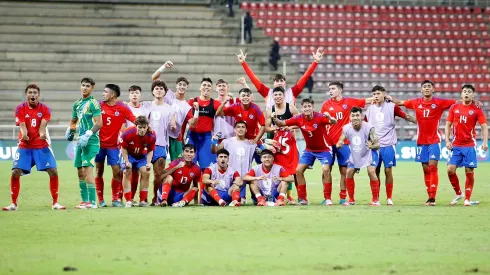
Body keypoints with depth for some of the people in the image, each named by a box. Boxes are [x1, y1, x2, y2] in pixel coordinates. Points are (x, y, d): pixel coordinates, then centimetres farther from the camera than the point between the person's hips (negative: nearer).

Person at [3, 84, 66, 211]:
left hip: (42, 146, 0)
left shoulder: (45, 109, -1)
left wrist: (42, 134, -37)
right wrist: (24, 135, -36)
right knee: (15, 173, -11)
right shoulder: (20, 109, -2)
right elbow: (22, 126, -13)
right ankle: (14, 204, 3)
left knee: (53, 172, -10)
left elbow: (42, 126, -13)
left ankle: (55, 203, 3)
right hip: (24, 147, 0)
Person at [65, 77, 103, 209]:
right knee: (80, 172, 10)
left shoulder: (93, 103, -8)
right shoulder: (77, 104, 15)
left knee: (87, 170, -14)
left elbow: (99, 123, -15)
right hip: (81, 141, 9)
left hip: (91, 141, -8)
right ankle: (84, 201, 18)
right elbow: (73, 121, 28)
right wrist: (70, 130, 8)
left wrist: (87, 135, -23)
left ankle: (92, 202, -13)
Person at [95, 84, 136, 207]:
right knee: (98, 172, 3)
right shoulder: (99, 105, -1)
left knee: (117, 172, -4)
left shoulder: (123, 108, -5)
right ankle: (100, 200, 10)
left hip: (113, 145, -1)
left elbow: (135, 121, -4)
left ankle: (116, 199, 8)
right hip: (99, 143, 1)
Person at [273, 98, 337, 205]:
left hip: (323, 149, -4)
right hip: (309, 149, 5)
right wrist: (275, 119, -30)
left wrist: (330, 118, -61)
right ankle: (302, 198, 8)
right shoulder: (299, 119, -12)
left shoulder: (319, 117, -24)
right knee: (299, 170, -3)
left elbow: (334, 122, -38)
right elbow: (282, 123, -8)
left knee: (326, 169, -23)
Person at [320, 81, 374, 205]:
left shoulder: (348, 102, 2)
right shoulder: (326, 104, 6)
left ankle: (343, 198, 9)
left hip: (343, 142, -1)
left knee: (344, 170, 2)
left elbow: (367, 101, 5)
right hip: (329, 141, 1)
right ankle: (327, 197, 6)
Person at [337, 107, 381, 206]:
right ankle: (351, 200, 17)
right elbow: (340, 142, -8)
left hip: (369, 153, -4)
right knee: (349, 173, 0)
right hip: (355, 154, 4)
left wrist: (372, 146, -49)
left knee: (371, 171, -22)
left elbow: (377, 144, -25)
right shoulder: (346, 128, -18)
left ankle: (376, 199, -9)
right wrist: (339, 145, -34)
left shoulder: (369, 128, -28)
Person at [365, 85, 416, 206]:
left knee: (388, 170, -4)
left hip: (388, 144, -3)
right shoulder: (370, 109, 9)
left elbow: (406, 116, 3)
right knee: (375, 171, 2)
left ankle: (389, 198, 5)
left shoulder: (391, 107, 0)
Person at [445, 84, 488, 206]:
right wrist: (447, 140, 0)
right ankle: (458, 193, 14)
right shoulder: (454, 107, 6)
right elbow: (448, 124, 10)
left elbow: (484, 126, -3)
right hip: (456, 145, 2)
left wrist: (485, 142, -16)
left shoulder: (476, 109, -1)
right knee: (450, 169, -6)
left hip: (469, 145, -2)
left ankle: (467, 199, 7)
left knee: (469, 172, -4)